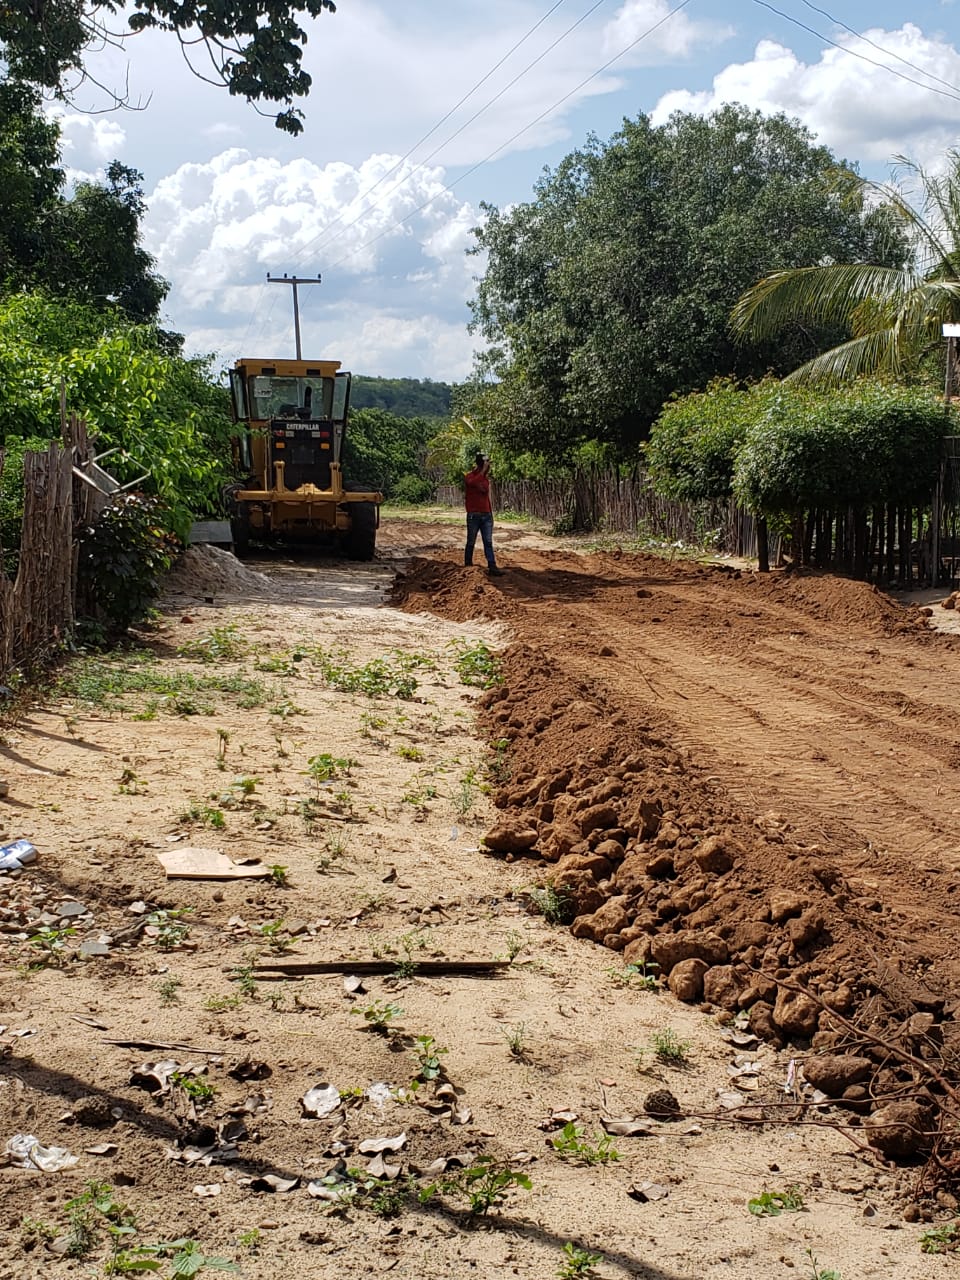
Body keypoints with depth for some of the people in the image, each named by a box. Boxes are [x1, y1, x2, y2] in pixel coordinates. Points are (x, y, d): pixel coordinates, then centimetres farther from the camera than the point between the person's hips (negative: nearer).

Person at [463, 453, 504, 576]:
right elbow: (473, 482, -28)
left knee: (488, 542, -3)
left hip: (486, 515, 5)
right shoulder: (469, 476, -5)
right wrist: (483, 470, -24)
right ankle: (468, 566, 14)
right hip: (473, 515, -5)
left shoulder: (486, 478, 15)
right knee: (471, 542, 2)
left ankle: (492, 567, -9)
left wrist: (491, 514, 14)